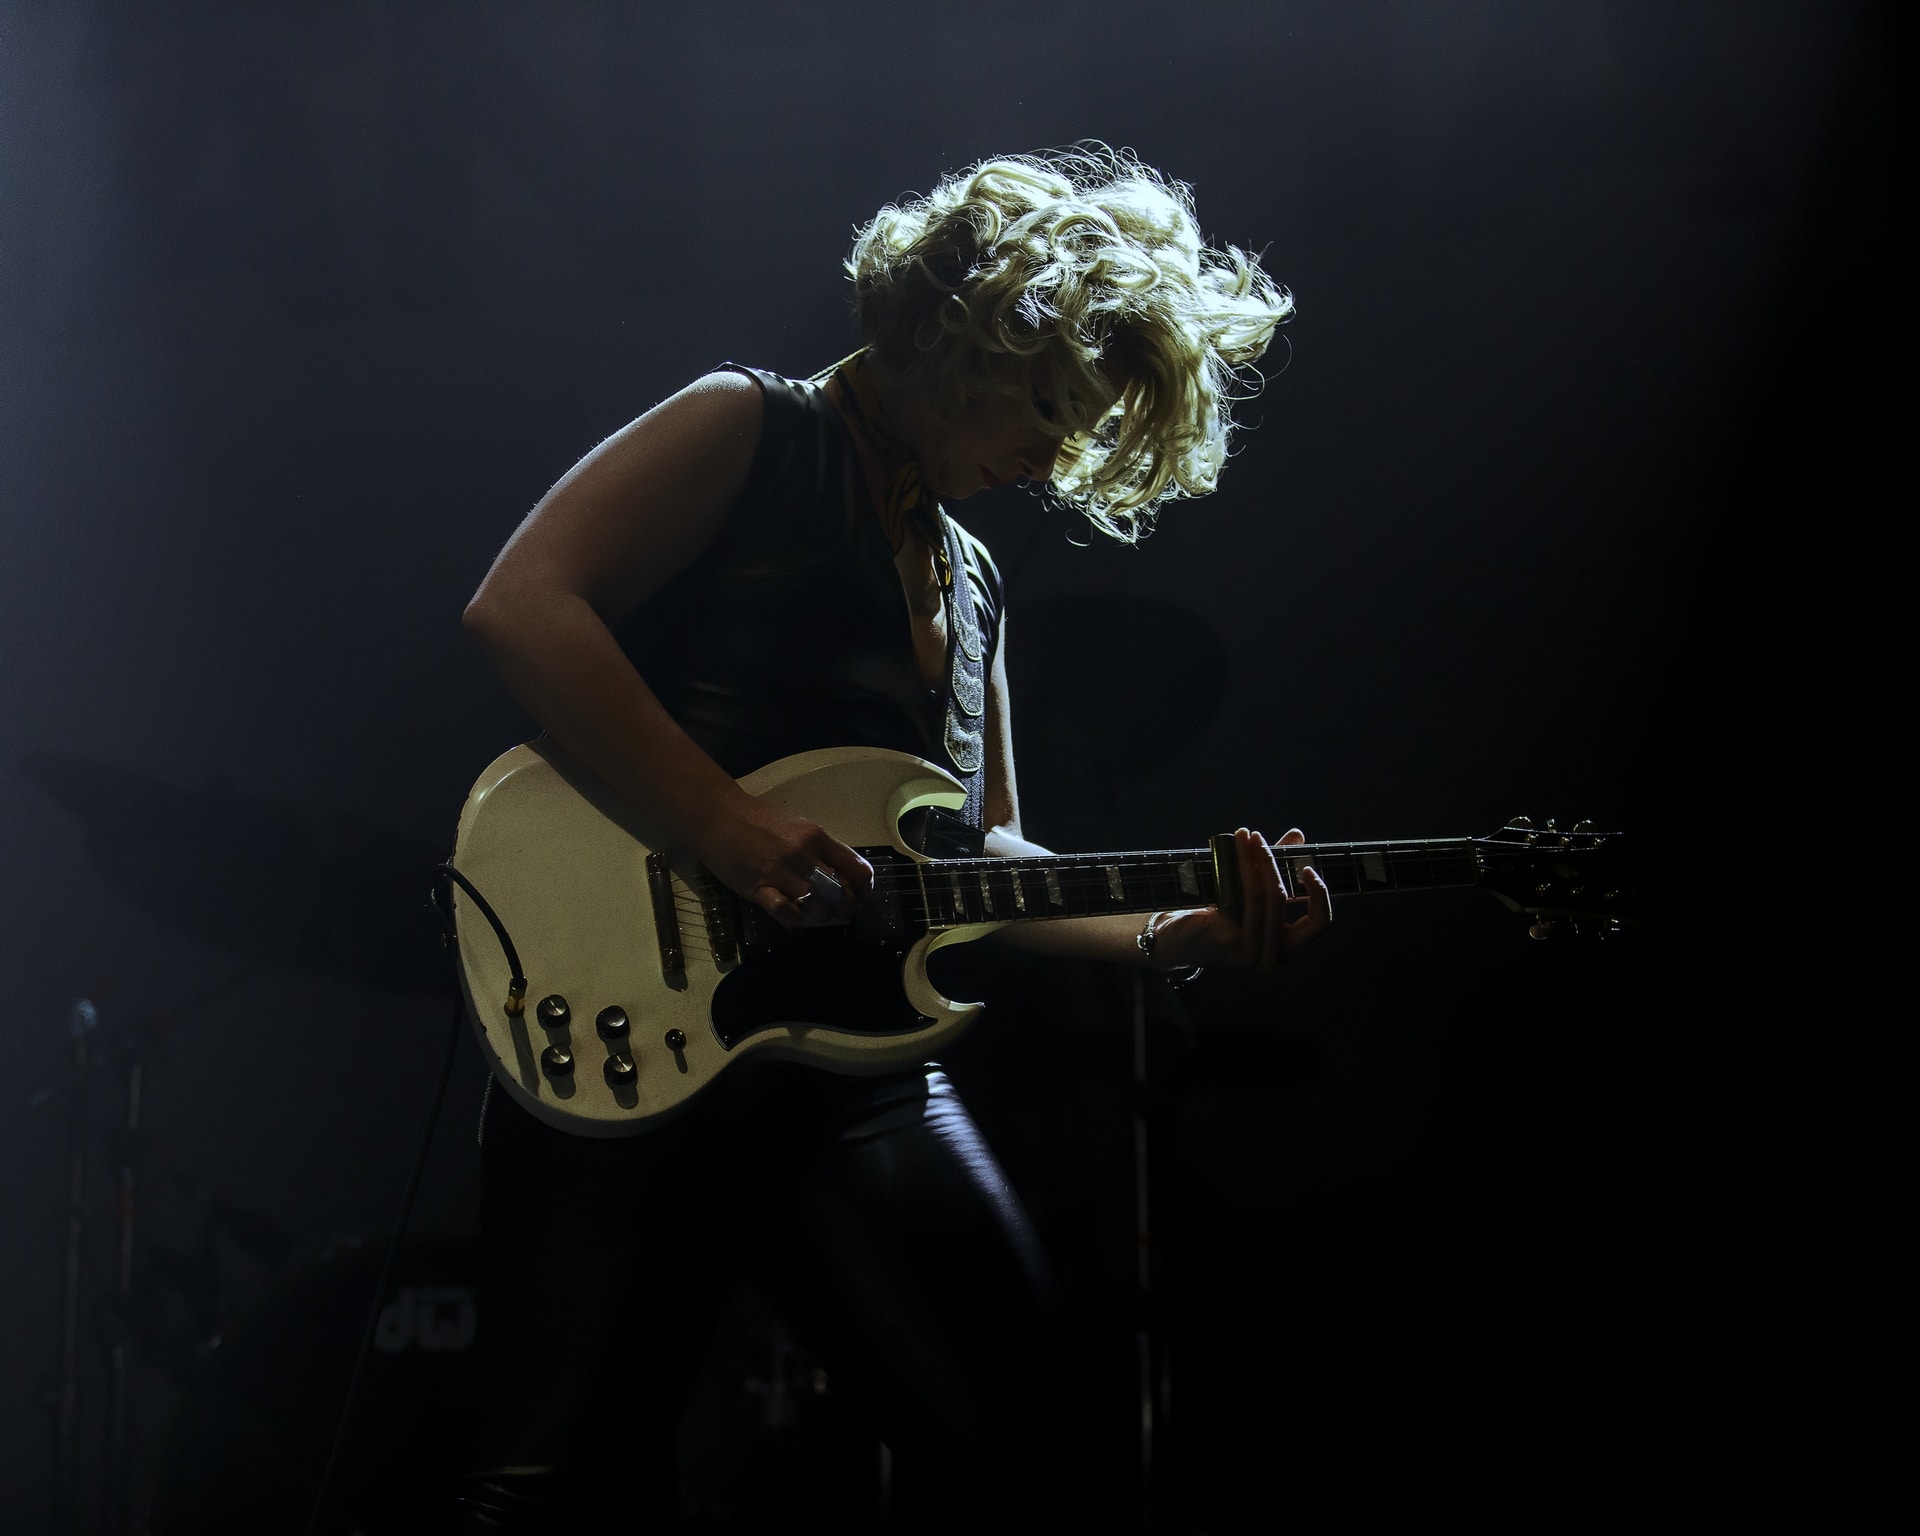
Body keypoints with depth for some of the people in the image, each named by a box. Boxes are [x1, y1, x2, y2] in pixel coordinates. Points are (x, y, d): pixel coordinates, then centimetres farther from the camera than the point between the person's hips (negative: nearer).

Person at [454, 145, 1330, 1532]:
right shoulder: (746, 431, 1)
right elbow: (522, 604, -14)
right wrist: (729, 826, -20)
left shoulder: (973, 582, 24)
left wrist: (1168, 934, 6)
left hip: (857, 1068, 7)